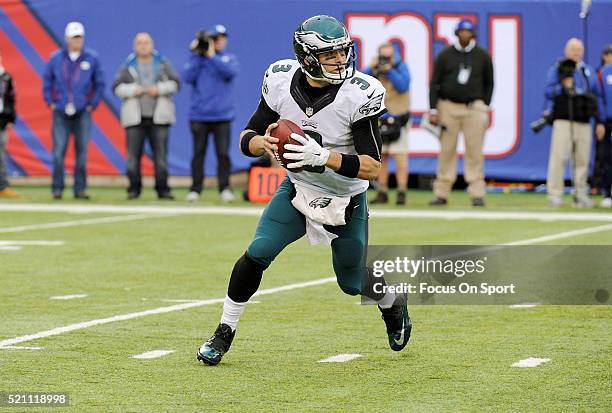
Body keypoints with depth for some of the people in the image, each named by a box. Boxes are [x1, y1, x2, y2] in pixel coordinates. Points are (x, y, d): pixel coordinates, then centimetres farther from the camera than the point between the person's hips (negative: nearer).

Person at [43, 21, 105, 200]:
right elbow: (47, 81, 10)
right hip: (61, 113, 0)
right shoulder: (55, 58, 4)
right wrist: (50, 103, 2)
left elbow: (100, 83, 8)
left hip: (82, 112, 0)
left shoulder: (92, 58, 3)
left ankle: (80, 189, 5)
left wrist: (92, 104, 2)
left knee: (82, 151, 0)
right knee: (58, 150, -6)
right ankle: (57, 188, 0)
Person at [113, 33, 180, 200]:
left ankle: (162, 189, 2)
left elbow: (175, 83, 3)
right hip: (135, 118, 0)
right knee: (133, 156, -3)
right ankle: (134, 189, 4)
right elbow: (117, 87, 3)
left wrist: (159, 89, -12)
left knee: (161, 156, -2)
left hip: (158, 117, 0)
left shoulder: (163, 63, 8)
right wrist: (132, 90, -13)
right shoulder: (128, 66, 7)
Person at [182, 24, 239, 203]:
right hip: (198, 116, 0)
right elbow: (188, 77, -5)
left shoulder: (229, 59, 10)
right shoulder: (197, 58, 11)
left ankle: (225, 188, 1)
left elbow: (230, 71, -12)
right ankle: (195, 189, 4)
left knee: (223, 153, -5)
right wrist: (196, 55, -7)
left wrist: (212, 56, -14)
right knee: (198, 152, 0)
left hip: (222, 115, 0)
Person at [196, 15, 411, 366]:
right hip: (298, 189, 2)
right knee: (256, 255, -16)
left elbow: (373, 167, -26)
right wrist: (264, 143, -29)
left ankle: (394, 302, 47)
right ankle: (225, 331, 1)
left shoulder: (359, 94, -25)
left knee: (354, 283, 11)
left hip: (346, 203, -2)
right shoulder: (282, 81, -14)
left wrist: (323, 156, -40)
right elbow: (247, 139, -5)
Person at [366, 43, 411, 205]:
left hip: (398, 117, -4)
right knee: (380, 157, 6)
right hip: (378, 118, 4)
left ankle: (401, 192, -11)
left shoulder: (400, 67, -3)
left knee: (400, 156, -9)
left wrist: (389, 70, -21)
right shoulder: (374, 68, 5)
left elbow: (403, 86, -17)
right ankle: (382, 193, 12)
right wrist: (371, 69, -15)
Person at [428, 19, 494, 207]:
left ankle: (477, 194, -2)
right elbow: (434, 83, 5)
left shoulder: (482, 56, 7)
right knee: (446, 151, 0)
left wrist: (485, 107, 5)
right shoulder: (445, 55, 5)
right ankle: (441, 193, 3)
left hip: (474, 108, 0)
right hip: (448, 107, 0)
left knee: (475, 151, -4)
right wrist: (433, 110, -3)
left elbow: (489, 83, 13)